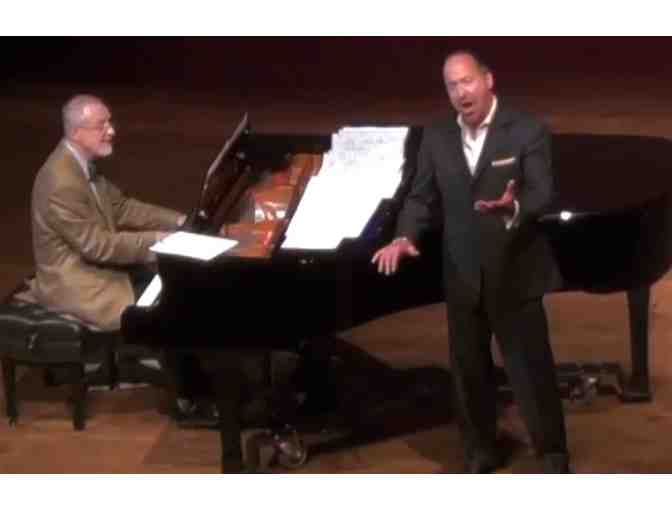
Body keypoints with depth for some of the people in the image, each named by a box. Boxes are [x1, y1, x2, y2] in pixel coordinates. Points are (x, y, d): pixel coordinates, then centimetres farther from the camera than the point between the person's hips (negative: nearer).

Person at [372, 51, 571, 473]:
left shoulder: (527, 131, -11)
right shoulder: (436, 138, 2)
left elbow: (543, 194, -18)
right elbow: (422, 197, 4)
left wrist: (513, 207, -40)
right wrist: (405, 237, -15)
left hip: (514, 273, -4)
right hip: (462, 275, 4)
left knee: (532, 368, 6)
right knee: (469, 369, 15)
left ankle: (553, 452, 23)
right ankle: (482, 450, 33)